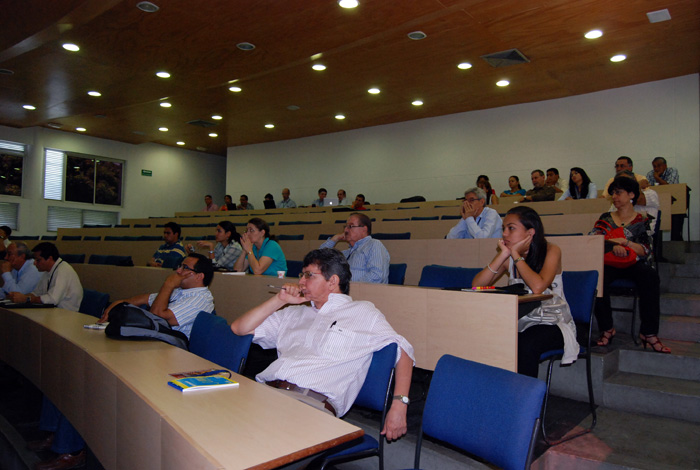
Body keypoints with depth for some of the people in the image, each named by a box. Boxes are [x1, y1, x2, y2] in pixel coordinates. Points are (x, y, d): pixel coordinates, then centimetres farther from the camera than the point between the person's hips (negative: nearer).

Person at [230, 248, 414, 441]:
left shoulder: (363, 313, 15)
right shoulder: (293, 314, 29)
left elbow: (402, 350, 7)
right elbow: (239, 328, 29)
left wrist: (399, 405, -7)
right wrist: (279, 300, 19)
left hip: (312, 401, -5)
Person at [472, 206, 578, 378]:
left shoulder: (551, 251, -9)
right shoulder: (509, 257, 2)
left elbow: (538, 287, -29)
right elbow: (476, 285, -10)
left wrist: (516, 255, -18)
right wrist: (503, 255, -15)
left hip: (552, 323, -4)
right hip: (520, 323, 4)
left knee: (527, 344, -34)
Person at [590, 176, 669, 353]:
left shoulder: (642, 221, 12)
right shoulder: (606, 218, 16)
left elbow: (645, 251, 0)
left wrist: (623, 241, -16)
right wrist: (613, 246, -19)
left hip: (634, 265, 0)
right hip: (610, 263, 1)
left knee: (650, 277, -35)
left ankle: (649, 333, -29)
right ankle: (607, 329, -20)